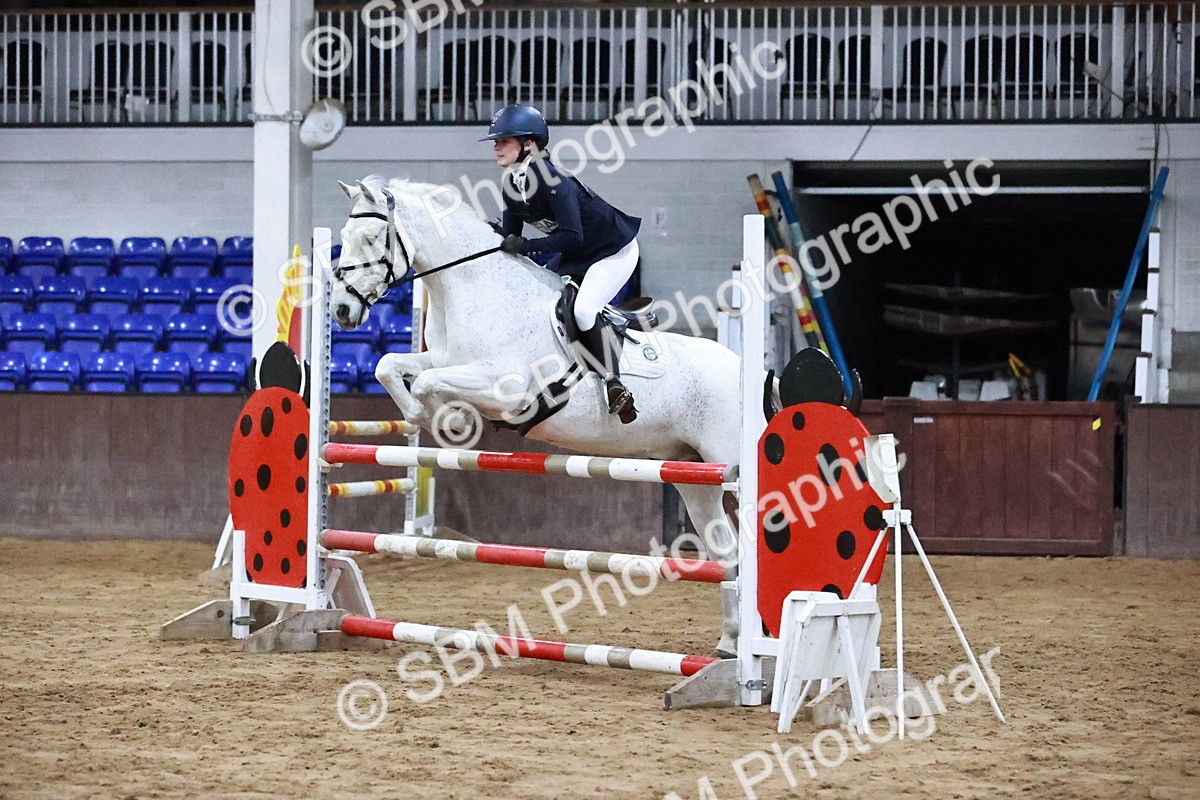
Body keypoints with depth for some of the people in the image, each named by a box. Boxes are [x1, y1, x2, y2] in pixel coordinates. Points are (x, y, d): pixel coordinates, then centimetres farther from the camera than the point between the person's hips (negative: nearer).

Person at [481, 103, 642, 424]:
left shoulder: (551, 180, -31)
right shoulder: (511, 184, -4)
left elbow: (572, 236, -36)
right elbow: (512, 234, 3)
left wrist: (524, 246, -37)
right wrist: (499, 234, -19)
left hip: (615, 250, -9)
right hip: (576, 258, 9)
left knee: (584, 310, -26)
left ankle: (614, 385, -16)